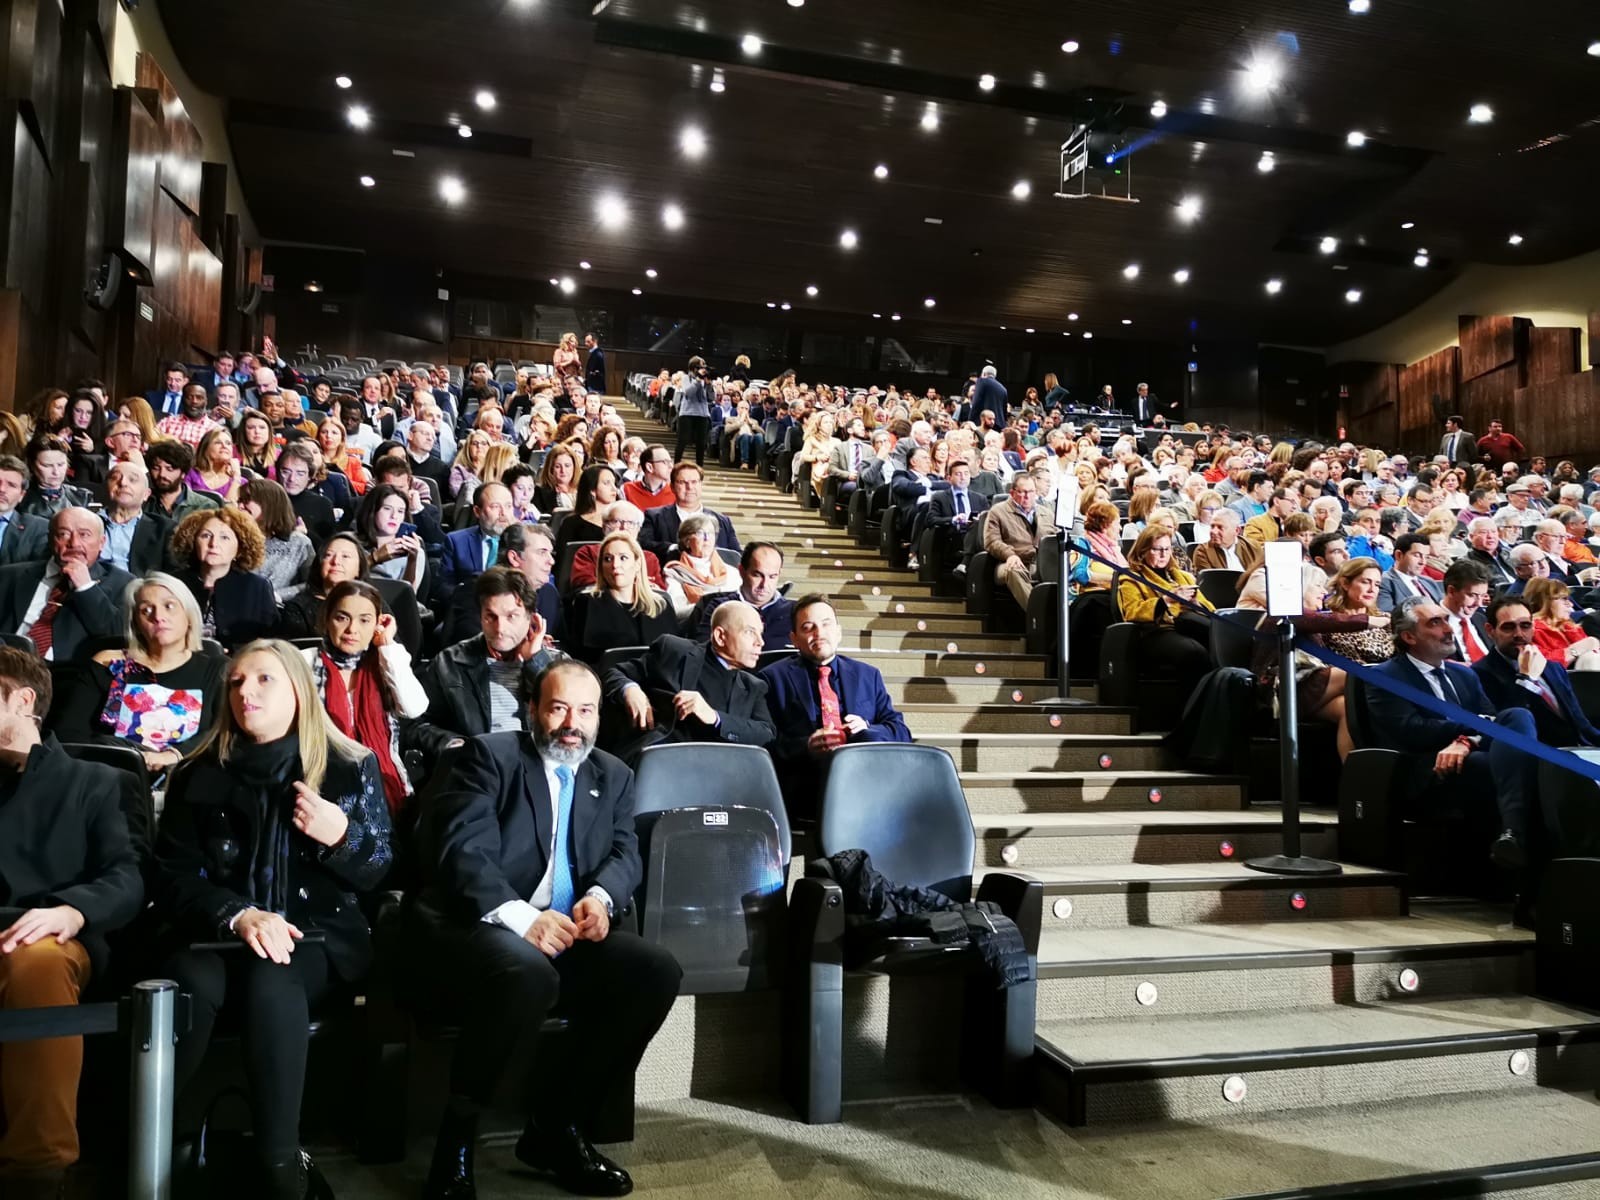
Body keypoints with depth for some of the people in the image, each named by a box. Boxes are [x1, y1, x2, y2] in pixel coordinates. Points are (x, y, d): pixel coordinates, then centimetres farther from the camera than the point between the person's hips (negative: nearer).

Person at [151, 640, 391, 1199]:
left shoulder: (352, 767, 1)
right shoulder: (199, 776, 6)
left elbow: (377, 872, 4)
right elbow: (172, 877, 1)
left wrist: (342, 835, -19)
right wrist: (237, 916, -18)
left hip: (320, 934, -2)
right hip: (220, 932, 2)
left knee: (271, 983, -34)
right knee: (193, 983, -32)